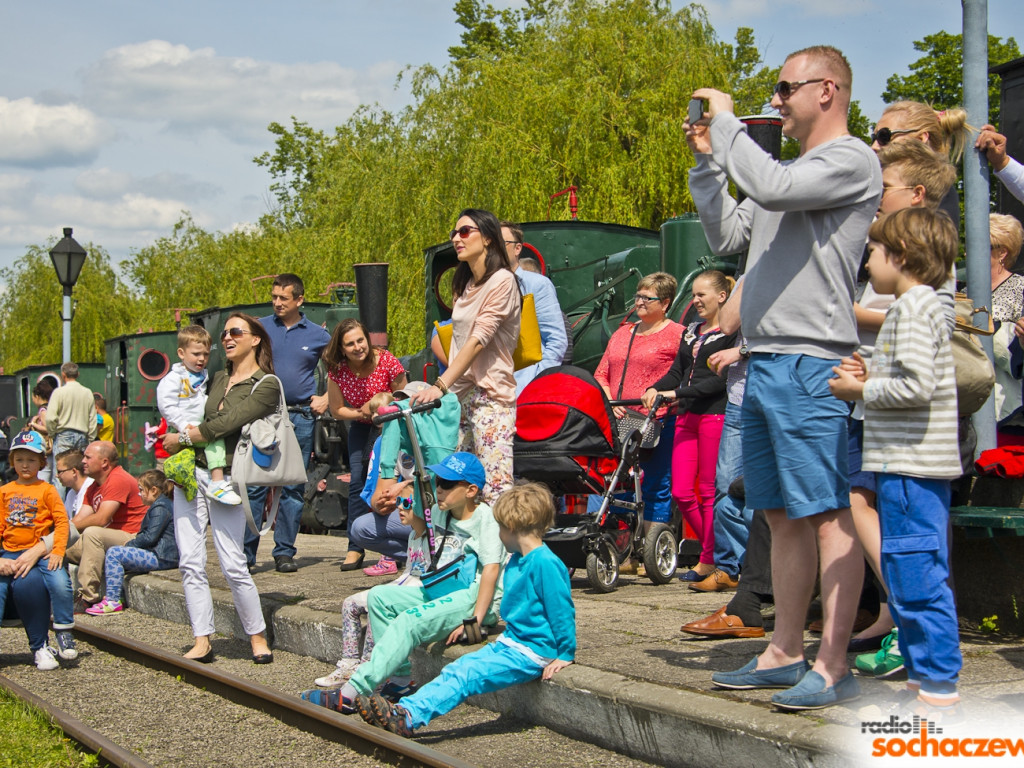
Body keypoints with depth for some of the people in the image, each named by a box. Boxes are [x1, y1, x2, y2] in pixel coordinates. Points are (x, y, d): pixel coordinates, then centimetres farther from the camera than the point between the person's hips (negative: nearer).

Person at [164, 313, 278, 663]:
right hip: (192, 471, 6)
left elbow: (226, 424, -14)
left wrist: (182, 438, -7)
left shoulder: (266, 385, -5)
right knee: (190, 562, 0)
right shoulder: (219, 378, 17)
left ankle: (258, 637, 4)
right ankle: (202, 642, 5)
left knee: (233, 564, -10)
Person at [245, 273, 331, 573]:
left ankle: (284, 552, 11)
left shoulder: (318, 335, 7)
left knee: (293, 488, 4)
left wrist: (326, 399, 6)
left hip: (301, 418, 1)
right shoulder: (260, 328, 6)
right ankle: (245, 554, -1)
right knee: (254, 485, -5)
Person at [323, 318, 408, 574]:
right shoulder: (337, 370, -17)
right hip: (361, 425, 3)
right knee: (358, 481, -4)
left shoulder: (387, 362, -25)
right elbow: (337, 410, -5)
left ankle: (393, 551, -10)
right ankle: (355, 548, 4)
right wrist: (362, 412, -20)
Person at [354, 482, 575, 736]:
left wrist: (565, 655, -14)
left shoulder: (545, 563, -19)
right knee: (454, 670, -2)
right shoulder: (516, 562, 14)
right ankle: (405, 708, -10)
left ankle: (409, 717, -29)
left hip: (532, 654, -10)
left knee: (466, 676, -20)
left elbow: (562, 610, -18)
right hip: (510, 643, 10)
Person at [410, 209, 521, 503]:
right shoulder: (465, 285, 19)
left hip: (490, 394, -8)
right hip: (460, 393, 8)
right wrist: (445, 386, 9)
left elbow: (479, 340, -16)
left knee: (494, 489, -14)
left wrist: (441, 385, -22)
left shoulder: (501, 280, -7)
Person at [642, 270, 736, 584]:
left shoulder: (732, 332, -3)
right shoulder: (691, 331, 21)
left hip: (716, 414, -7)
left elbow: (723, 378, -13)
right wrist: (654, 389, -2)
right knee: (681, 492, 3)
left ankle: (708, 562, 4)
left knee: (709, 491, -3)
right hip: (688, 416, 7)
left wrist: (679, 392, -17)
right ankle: (714, 550, 19)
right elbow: (677, 371, 18)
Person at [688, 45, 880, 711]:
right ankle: (786, 654, 18)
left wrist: (727, 121, -9)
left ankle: (833, 668, -4)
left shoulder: (851, 159, -6)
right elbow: (726, 237, 24)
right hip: (764, 363, 9)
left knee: (827, 516, -7)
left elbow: (771, 187, -22)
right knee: (784, 517, 11)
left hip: (811, 363, -9)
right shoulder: (791, 168, 21)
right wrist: (709, 160, 16)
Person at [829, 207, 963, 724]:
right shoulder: (920, 304, 20)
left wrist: (862, 390, -9)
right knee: (910, 579, 14)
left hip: (910, 467, -11)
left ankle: (939, 694, -6)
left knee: (916, 581, -9)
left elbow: (918, 386, -22)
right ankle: (922, 681, 20)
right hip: (916, 466, 11)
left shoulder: (912, 305, -11)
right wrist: (872, 377, 12)